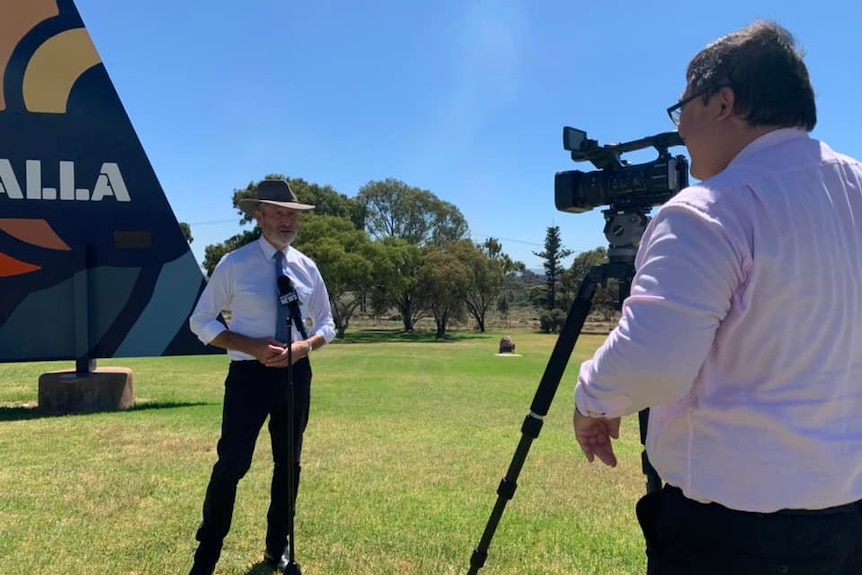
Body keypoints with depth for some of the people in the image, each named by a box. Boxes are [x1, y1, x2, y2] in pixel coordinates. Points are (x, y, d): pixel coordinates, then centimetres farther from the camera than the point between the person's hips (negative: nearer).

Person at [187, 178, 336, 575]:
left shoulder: (307, 268, 4)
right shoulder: (234, 264, -7)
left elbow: (326, 325, 11)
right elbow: (201, 322, -5)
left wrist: (305, 346, -12)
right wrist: (252, 345, -19)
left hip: (296, 374, 5)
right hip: (249, 374, -4)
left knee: (289, 464, 14)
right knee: (232, 464, -2)